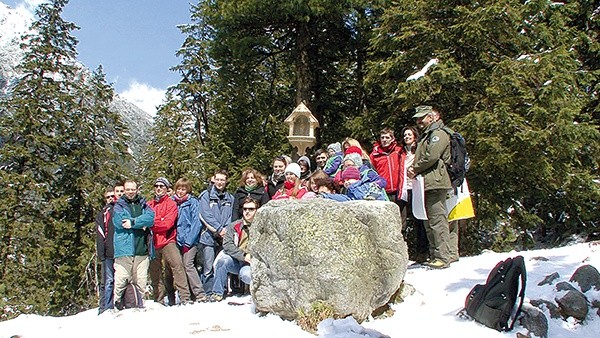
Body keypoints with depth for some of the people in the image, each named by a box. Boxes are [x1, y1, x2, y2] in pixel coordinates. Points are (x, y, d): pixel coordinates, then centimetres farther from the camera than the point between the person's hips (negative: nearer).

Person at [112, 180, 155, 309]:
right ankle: (117, 302, 2)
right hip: (124, 248, -2)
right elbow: (119, 221, -8)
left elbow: (150, 218, -2)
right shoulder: (118, 206, 11)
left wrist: (133, 222, -12)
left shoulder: (144, 205, 18)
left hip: (142, 249, 2)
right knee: (121, 279, -10)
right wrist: (141, 224, -6)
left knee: (141, 280, 2)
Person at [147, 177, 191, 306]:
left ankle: (184, 297, -17)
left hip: (167, 241, -4)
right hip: (153, 242, 4)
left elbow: (168, 223, -8)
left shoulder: (171, 204, 4)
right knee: (155, 272, 7)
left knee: (177, 265, -18)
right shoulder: (149, 205, 17)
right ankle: (159, 300, 17)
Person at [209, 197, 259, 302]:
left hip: (251, 263, -3)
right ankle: (217, 292, -14)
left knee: (246, 275, -35)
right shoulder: (234, 226, 5)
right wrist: (243, 256, -18)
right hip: (235, 261, 3)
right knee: (223, 260, -29)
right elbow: (227, 245, -7)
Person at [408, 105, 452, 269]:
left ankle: (443, 257, -9)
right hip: (427, 183, 10)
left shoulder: (439, 134, -6)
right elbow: (419, 158, 27)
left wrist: (415, 169, -6)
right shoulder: (426, 135, 26)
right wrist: (412, 169, 6)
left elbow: (431, 157, -18)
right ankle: (434, 255, 18)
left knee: (437, 220, -11)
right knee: (429, 222, 12)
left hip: (435, 182, -10)